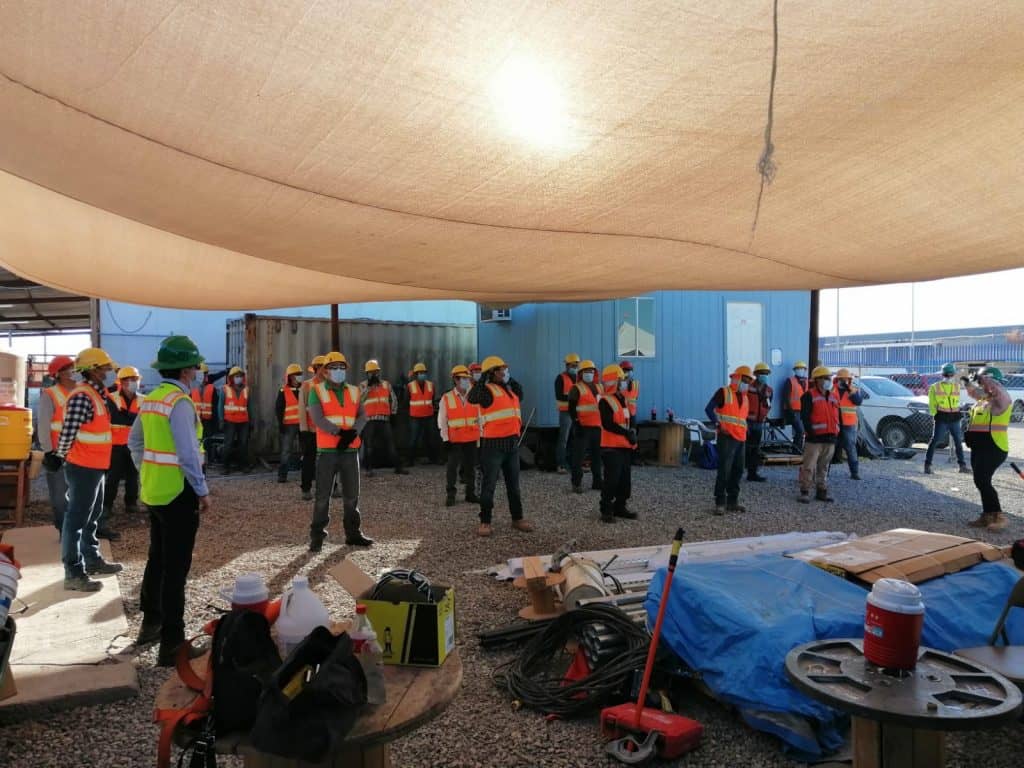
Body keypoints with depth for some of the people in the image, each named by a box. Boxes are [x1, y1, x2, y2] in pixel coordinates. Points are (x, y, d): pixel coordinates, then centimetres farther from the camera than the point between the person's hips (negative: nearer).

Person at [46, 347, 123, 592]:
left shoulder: (97, 394, 11)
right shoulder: (82, 396, -21)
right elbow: (68, 432, -23)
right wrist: (59, 456, -12)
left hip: (95, 467, 10)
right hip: (83, 468, -10)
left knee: (92, 517, 20)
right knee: (76, 519, -2)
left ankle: (92, 560, 34)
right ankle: (74, 574, 4)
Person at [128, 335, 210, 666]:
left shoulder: (151, 399, 9)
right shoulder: (180, 402, -19)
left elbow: (134, 442, 17)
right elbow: (188, 454, -23)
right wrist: (202, 491, -15)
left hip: (154, 491, 9)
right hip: (178, 493, -9)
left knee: (157, 559, 21)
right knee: (175, 567, -4)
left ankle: (151, 623, 35)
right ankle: (171, 643, 2)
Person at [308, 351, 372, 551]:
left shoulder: (354, 391, 12)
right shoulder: (317, 391, 0)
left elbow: (362, 416, 1)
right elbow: (318, 419, -12)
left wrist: (352, 432, -17)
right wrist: (339, 432, -21)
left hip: (350, 449, 4)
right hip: (327, 450, -4)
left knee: (352, 495, 11)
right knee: (323, 495, 0)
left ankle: (353, 534, 22)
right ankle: (317, 536, 10)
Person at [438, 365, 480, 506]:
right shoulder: (446, 398, -2)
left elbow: (479, 418, 9)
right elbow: (442, 421, -3)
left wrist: (481, 437, 6)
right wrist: (445, 439, -9)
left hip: (472, 439, 3)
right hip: (454, 440, -3)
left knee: (471, 467, 9)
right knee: (452, 467, -1)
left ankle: (471, 493, 20)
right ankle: (450, 495, 8)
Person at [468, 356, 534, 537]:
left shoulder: (510, 389, 12)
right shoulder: (488, 390, -12)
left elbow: (519, 395, 34)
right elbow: (472, 398, -31)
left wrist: (510, 379, 19)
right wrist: (483, 379, -24)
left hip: (512, 443, 7)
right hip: (493, 444, -7)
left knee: (513, 484, 15)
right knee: (489, 485, 0)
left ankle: (517, 519, 26)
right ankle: (485, 522, 9)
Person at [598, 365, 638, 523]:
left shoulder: (623, 398, 14)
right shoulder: (605, 401, -14)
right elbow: (608, 424, -23)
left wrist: (632, 434, 4)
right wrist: (627, 433, -23)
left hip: (625, 446, 9)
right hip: (611, 447, -9)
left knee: (625, 480, 13)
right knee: (612, 480, -7)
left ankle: (620, 507, 25)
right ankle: (606, 511, 2)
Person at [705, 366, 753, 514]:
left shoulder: (745, 398, 19)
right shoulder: (723, 392, -4)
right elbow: (709, 409, -11)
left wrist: (745, 429, 12)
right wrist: (719, 424, -18)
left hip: (741, 439, 8)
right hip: (727, 438, -8)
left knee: (738, 470, 11)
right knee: (724, 470, -9)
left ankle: (732, 501, 22)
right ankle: (720, 502, -2)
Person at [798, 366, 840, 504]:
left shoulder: (834, 397, 16)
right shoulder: (809, 396, -6)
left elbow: (837, 416, 21)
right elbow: (804, 417, -12)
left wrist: (837, 433, 14)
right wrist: (810, 431, -17)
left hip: (830, 438, 7)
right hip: (814, 438, -7)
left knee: (824, 467, 14)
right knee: (809, 466, -6)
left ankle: (822, 491, 22)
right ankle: (805, 492, 0)